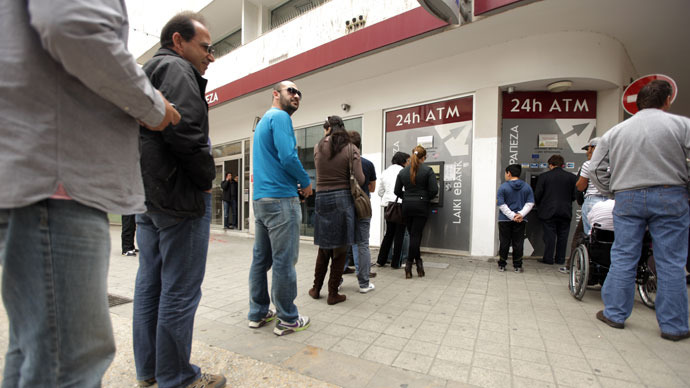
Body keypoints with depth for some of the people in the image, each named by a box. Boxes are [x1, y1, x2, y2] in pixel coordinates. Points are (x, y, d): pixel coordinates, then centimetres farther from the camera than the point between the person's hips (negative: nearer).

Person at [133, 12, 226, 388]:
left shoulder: (146, 74, 25)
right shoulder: (176, 68, -6)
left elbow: (148, 132, 21)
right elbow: (185, 130, -23)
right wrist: (206, 179, -11)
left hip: (147, 198, 11)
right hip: (180, 197, -10)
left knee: (149, 284, 15)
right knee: (179, 291, -1)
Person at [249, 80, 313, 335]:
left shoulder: (262, 121, 24)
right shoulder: (280, 117, -6)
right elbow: (288, 157, -19)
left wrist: (295, 182, 19)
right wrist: (306, 183, -4)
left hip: (260, 199, 10)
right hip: (281, 199, -10)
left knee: (261, 258, 13)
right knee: (284, 261, -3)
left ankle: (258, 314, 24)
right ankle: (287, 320, 9)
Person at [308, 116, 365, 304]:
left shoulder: (318, 148, 5)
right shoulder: (350, 148, -2)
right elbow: (359, 179, -7)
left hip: (321, 199, 3)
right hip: (342, 199, -3)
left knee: (324, 247, 16)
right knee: (340, 248, 7)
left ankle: (316, 289, 27)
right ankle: (333, 294, 15)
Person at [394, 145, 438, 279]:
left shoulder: (402, 171, 5)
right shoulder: (428, 170, -6)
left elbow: (397, 191, 5)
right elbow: (434, 190, -11)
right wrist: (426, 198, 6)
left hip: (407, 206, 3)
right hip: (421, 205, -3)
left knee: (413, 234, 13)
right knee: (416, 235, 0)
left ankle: (418, 262, 20)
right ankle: (409, 263, -1)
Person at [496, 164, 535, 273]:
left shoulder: (503, 187, -8)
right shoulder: (527, 187, 3)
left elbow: (501, 204, -12)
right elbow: (530, 203, -3)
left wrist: (512, 216, -12)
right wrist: (521, 214, -10)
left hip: (505, 220, -2)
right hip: (520, 221, 2)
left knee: (504, 243, 7)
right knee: (518, 243, 10)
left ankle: (502, 265, 14)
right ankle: (517, 266, 16)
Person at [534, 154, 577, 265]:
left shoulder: (544, 176, -6)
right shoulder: (572, 177, 2)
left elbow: (537, 195, -7)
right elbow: (574, 195, 3)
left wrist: (540, 206, 11)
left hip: (548, 211, -2)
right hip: (565, 212, 2)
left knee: (549, 235, 3)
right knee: (562, 236, 11)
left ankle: (548, 259, 7)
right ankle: (560, 259, 18)